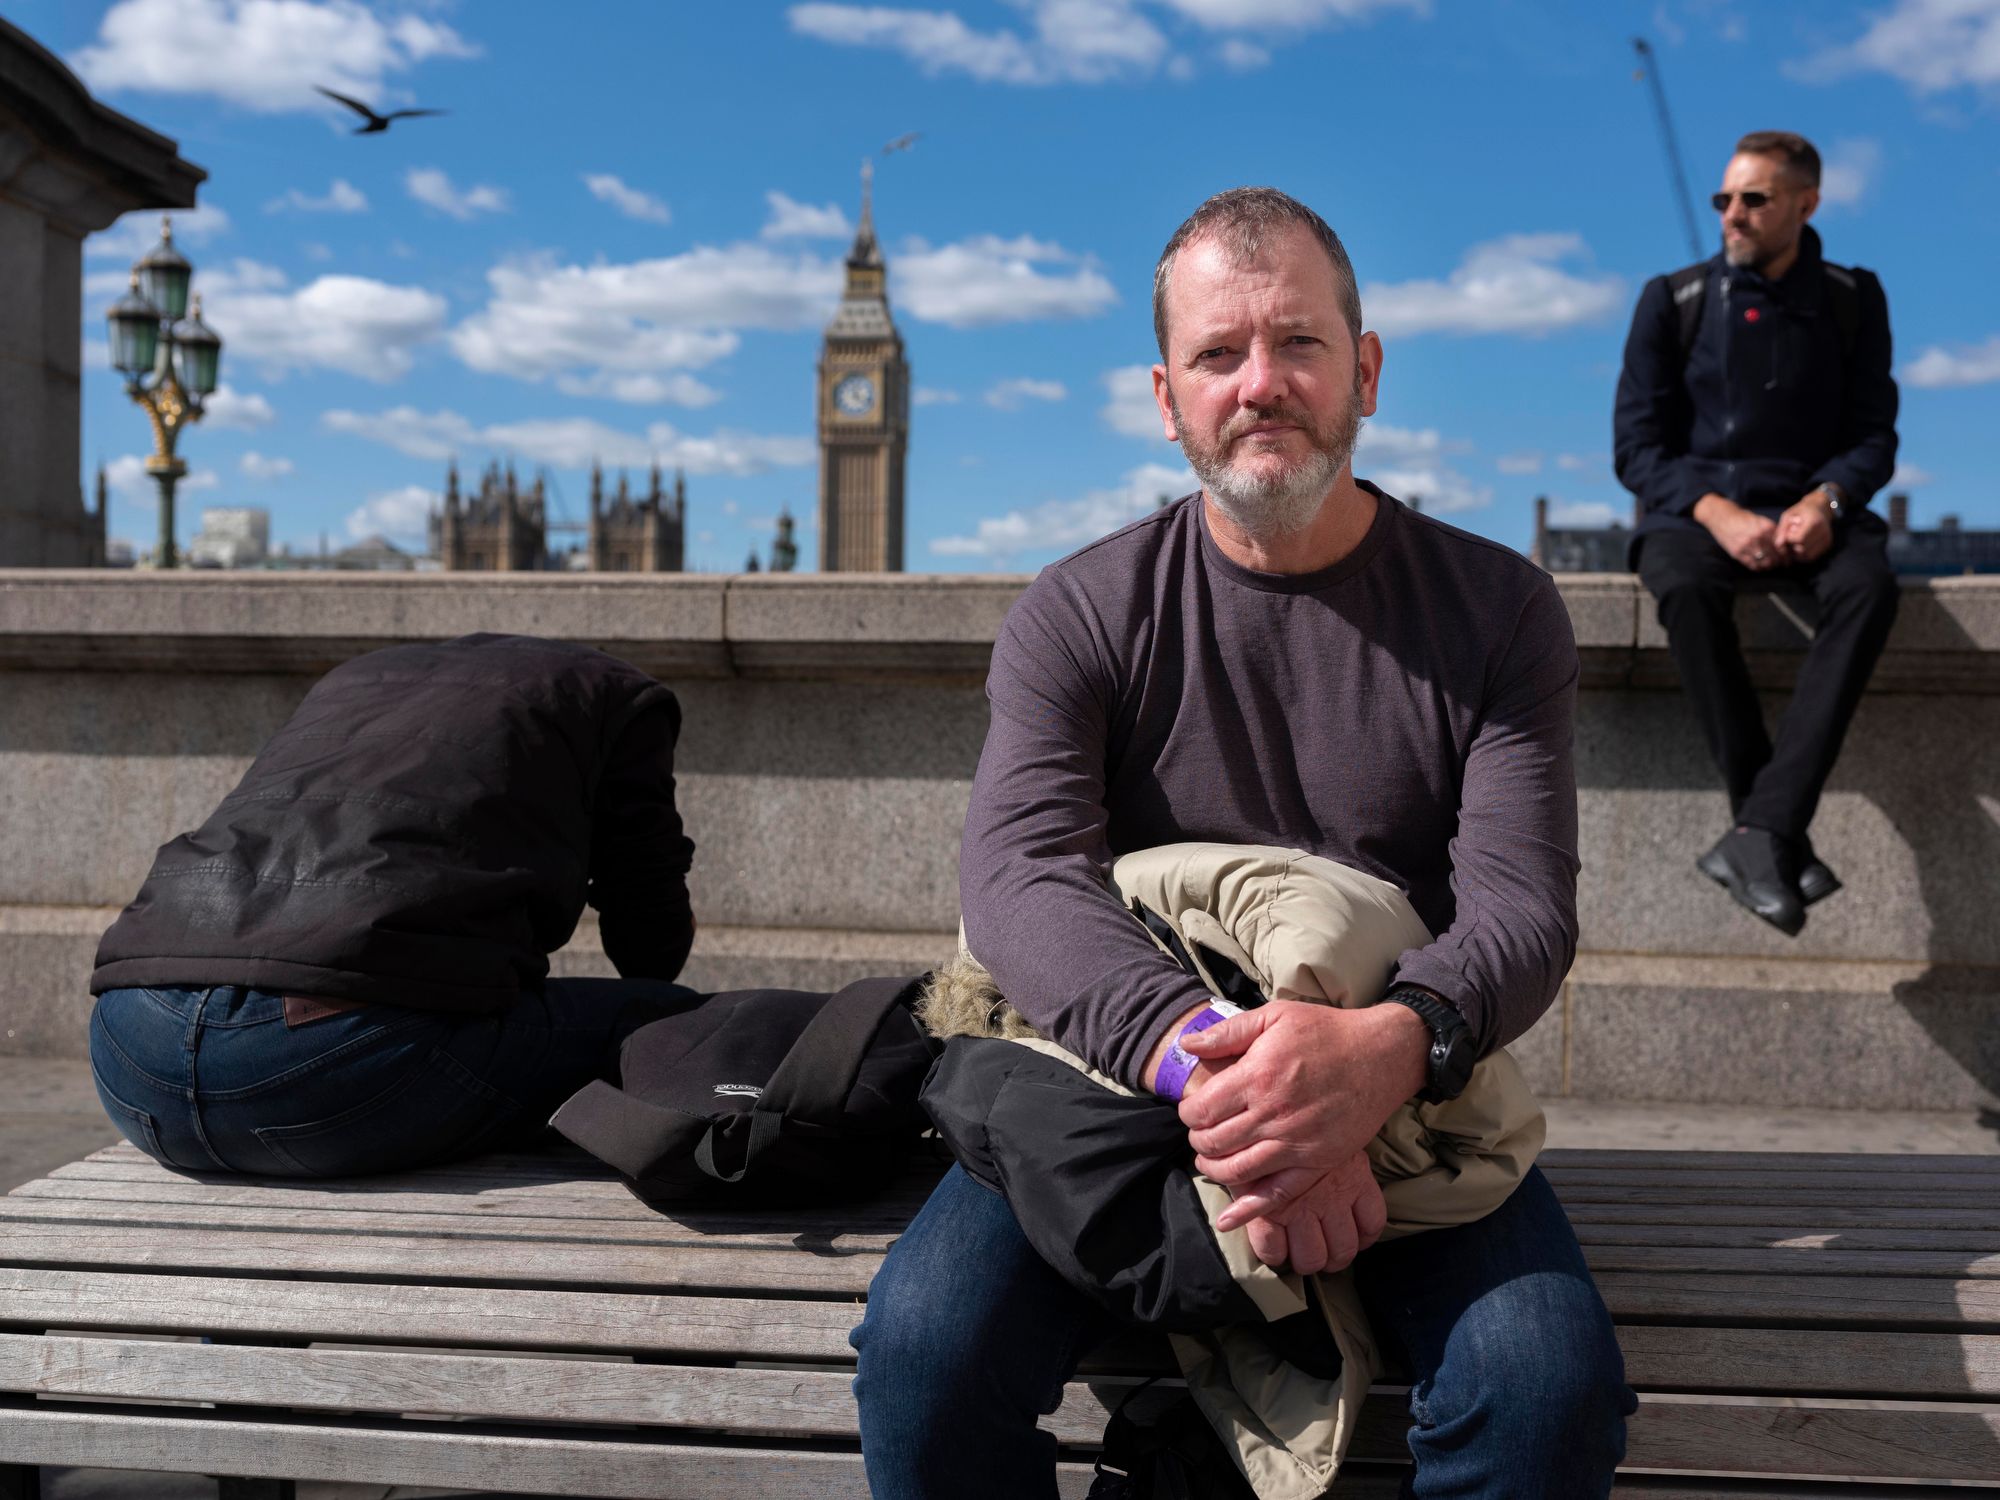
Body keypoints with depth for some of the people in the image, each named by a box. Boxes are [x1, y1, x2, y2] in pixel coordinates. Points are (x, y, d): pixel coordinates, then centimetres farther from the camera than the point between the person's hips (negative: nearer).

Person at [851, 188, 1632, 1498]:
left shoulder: (1496, 609, 2)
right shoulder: (1080, 615, 1)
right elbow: (1020, 874, -14)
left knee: (1550, 1384, -28)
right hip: (1123, 1081, 0)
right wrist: (1208, 1063, -33)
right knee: (924, 1345, -25)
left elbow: (1523, 903, -7)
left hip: (1410, 1096, 1)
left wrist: (1386, 1049, -31)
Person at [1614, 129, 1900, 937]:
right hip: (1696, 509, -1)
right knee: (1687, 588, -37)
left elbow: (1873, 434, 7)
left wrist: (1826, 500, -16)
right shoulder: (1673, 301, 6)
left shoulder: (1851, 300, 10)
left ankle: (1761, 830, -39)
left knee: (1869, 584, -34)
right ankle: (1783, 840, -34)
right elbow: (1638, 445, 0)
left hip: (1806, 511, 1)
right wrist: (1716, 512, -18)